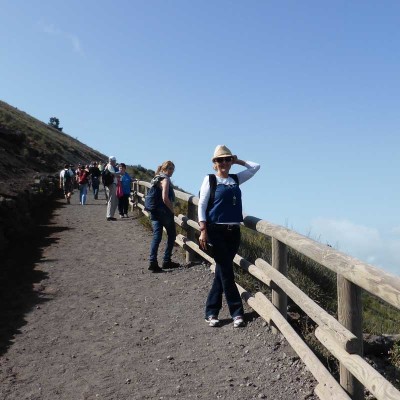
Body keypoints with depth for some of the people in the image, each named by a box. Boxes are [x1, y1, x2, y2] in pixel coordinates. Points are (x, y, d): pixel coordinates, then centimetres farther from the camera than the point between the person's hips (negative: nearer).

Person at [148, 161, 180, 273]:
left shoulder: (155, 179, 16)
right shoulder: (165, 179, -11)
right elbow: (165, 198, -20)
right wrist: (172, 210, -8)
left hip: (154, 212, 8)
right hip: (164, 211, -8)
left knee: (156, 236, 5)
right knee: (172, 235, 9)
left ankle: (153, 262, -3)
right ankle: (166, 261, 11)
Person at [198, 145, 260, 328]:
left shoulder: (236, 179, 13)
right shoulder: (210, 179, 0)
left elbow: (255, 167, 23)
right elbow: (201, 205, -4)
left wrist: (238, 160, 16)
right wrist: (203, 231, -11)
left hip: (234, 231, 5)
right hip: (216, 231, -5)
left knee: (222, 272, 8)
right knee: (226, 272, -4)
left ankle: (211, 312, 18)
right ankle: (237, 312, 4)